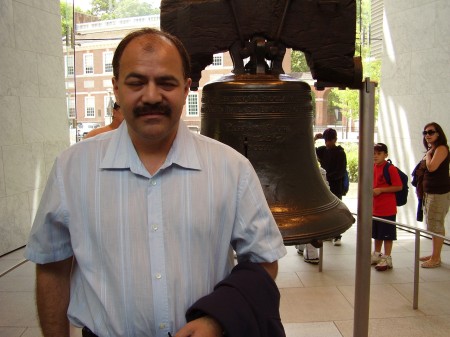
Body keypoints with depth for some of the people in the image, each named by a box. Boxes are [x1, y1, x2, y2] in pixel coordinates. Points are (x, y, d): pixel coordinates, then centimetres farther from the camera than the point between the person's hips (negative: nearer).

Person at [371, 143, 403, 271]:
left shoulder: (390, 168, -15)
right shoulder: (372, 168, 7)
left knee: (387, 235, 2)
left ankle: (387, 259, 11)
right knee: (376, 234, 18)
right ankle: (376, 255, 31)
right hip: (375, 208, 7)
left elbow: (399, 186, -17)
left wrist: (380, 190, -20)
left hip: (387, 209, -7)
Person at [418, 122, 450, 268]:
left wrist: (428, 155, -8)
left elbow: (432, 167, -22)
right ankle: (434, 254, 22)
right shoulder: (431, 150, 17)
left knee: (436, 225, -7)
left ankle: (436, 258, -1)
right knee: (432, 225, 14)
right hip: (429, 192, 10)